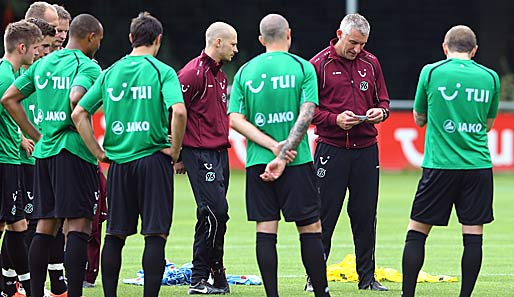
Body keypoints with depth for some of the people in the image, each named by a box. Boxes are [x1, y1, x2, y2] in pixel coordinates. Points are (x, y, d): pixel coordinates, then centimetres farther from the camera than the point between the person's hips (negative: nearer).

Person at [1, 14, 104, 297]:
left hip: (44, 151, 7)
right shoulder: (87, 66, -8)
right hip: (73, 150, -7)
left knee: (45, 226, 11)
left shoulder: (43, 63, 15)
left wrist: (37, 136, 16)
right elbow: (76, 98, -27)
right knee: (78, 225, -6)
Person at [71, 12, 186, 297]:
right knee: (155, 235, -2)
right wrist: (174, 150, -8)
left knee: (114, 235, 10)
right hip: (153, 159, -4)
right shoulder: (162, 71, -5)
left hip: (118, 163, 4)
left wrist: (98, 151, 9)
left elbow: (79, 113, 8)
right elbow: (178, 111, -20)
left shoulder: (110, 73, 8)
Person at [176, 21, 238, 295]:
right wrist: (177, 156, -10)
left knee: (214, 215, 10)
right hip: (200, 154, -9)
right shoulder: (193, 73, -11)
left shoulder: (219, 75, 18)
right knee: (215, 212, -14)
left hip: (219, 153, 9)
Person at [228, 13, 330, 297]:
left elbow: (235, 119, -1)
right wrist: (283, 156, -14)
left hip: (257, 162, 2)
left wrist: (274, 146, -7)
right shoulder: (302, 67, -2)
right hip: (297, 162, -2)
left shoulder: (245, 72, 6)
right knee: (310, 228, 3)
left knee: (265, 230, 3)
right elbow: (306, 115, -11)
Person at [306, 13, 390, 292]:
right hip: (331, 148, -4)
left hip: (366, 149, 4)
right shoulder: (319, 64, -2)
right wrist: (335, 119, -16)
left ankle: (367, 277, 12)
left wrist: (380, 112, -5)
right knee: (325, 216, -3)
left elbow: (383, 100, 18)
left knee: (365, 216, 5)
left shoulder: (370, 63, 11)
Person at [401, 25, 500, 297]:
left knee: (417, 231, 5)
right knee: (473, 235, 3)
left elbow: (419, 119, 11)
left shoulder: (431, 72, -1)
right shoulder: (490, 78, 5)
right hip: (479, 165, 2)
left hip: (439, 164, -2)